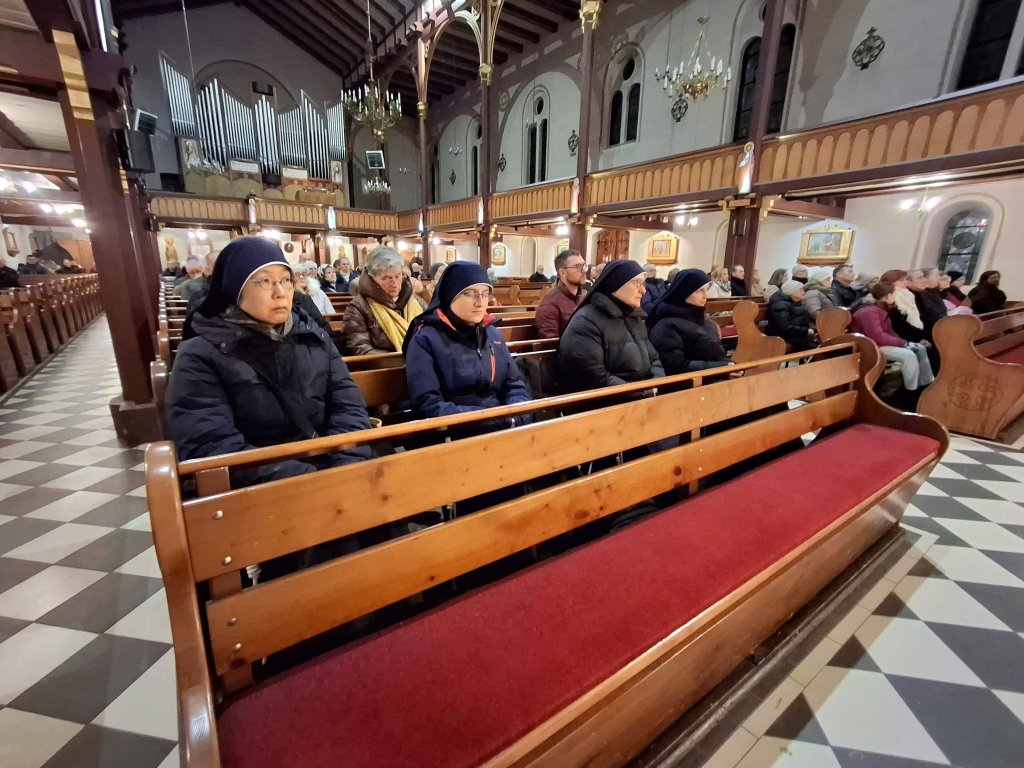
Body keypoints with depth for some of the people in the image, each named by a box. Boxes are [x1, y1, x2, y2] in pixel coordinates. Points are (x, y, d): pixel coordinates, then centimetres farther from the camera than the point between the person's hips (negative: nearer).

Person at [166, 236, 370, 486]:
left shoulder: (313, 336, 10)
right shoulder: (201, 356, -2)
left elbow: (348, 404, 3)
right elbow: (211, 448, -12)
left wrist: (345, 466, -15)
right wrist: (310, 480, -21)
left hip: (333, 471, 3)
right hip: (259, 492, -3)